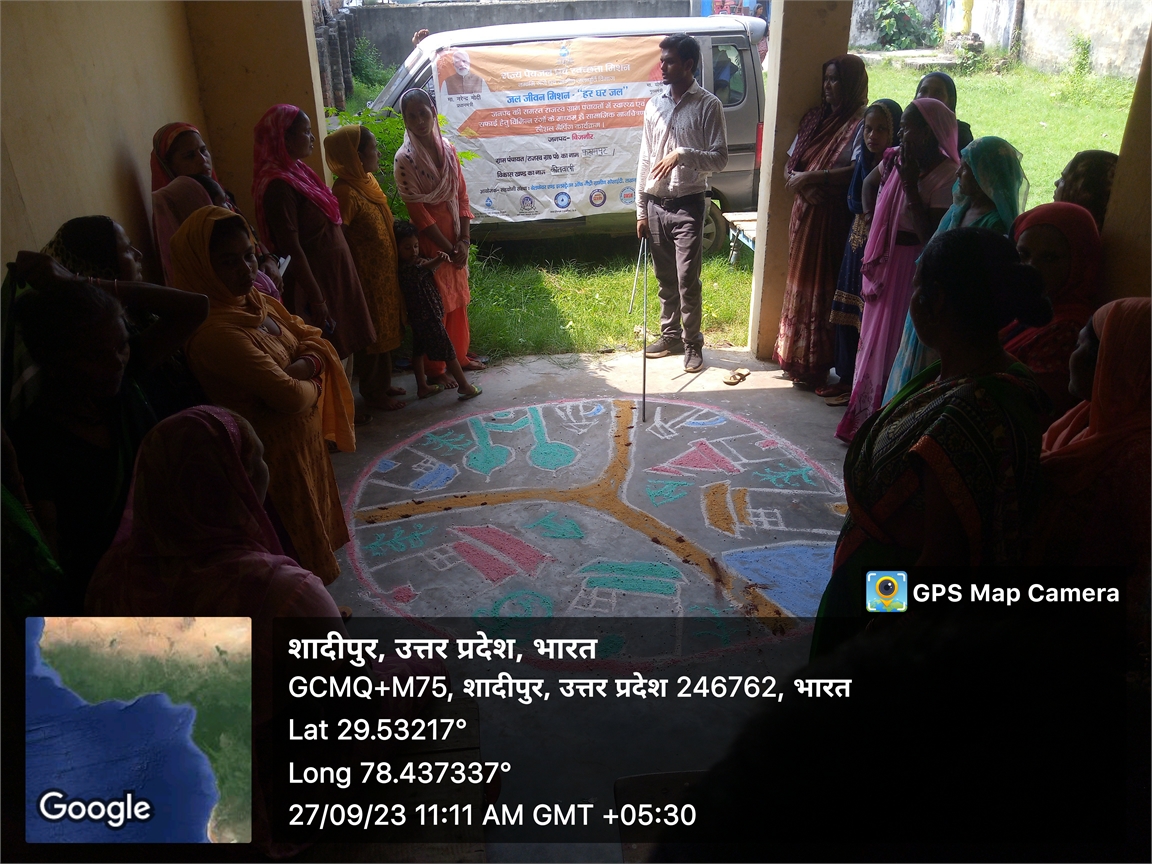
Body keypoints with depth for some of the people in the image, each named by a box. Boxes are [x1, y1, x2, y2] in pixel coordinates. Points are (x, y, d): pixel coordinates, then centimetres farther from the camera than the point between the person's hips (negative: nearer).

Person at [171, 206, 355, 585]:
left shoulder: (258, 301, 0)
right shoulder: (216, 331, -29)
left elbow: (314, 340, 4)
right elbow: (289, 397, -31)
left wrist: (306, 365, -17)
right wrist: (311, 386, -10)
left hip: (302, 437, 9)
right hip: (275, 454, -9)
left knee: (317, 522, 25)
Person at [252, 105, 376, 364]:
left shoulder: (297, 170, 9)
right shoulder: (279, 184, -20)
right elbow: (291, 248, -23)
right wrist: (316, 299, -23)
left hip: (335, 275, 9)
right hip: (316, 281, -9)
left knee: (347, 349, 16)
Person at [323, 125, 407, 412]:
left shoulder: (368, 180, 6)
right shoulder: (345, 191, -22)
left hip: (385, 272, 9)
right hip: (366, 278, -9)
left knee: (387, 330, 19)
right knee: (372, 335, 5)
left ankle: (384, 384, 34)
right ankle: (372, 393, 20)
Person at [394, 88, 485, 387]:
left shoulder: (447, 149, 3)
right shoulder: (405, 159, -13)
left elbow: (462, 196, 4)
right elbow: (418, 212, -15)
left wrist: (464, 240, -7)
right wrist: (449, 249, -15)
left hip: (456, 241, 6)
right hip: (430, 242, -6)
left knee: (459, 299, 16)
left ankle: (459, 356, 33)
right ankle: (434, 369, 15)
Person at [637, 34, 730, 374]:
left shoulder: (708, 105, -5)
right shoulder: (655, 105, 10)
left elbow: (720, 158, -9)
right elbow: (645, 160, 12)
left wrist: (682, 155, -24)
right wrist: (641, 209, 10)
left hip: (687, 205, -5)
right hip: (656, 204, 5)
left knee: (687, 280, -5)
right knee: (665, 278, 13)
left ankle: (692, 343, 8)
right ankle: (670, 334, 27)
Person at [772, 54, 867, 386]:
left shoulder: (861, 122, -9)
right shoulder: (816, 118, 14)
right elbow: (790, 163, 14)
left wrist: (812, 177, -20)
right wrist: (797, 180, -7)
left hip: (833, 218, -7)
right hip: (805, 212, 7)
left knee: (820, 287, -4)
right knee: (799, 282, 12)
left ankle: (813, 365, 5)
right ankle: (793, 356, 23)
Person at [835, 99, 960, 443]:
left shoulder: (946, 175, -16)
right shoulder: (896, 159, 4)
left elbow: (931, 235, -24)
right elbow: (870, 182, 27)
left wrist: (910, 185, -23)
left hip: (911, 268, -7)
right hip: (884, 261, 8)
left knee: (893, 343, -2)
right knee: (873, 339, 15)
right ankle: (863, 419, 28)